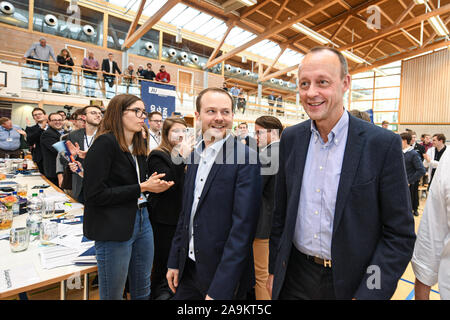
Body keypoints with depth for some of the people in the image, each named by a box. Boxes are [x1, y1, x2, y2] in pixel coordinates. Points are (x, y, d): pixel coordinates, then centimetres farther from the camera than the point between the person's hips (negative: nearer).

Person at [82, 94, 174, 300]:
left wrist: (152, 185, -2)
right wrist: (141, 187, -18)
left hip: (141, 220, 7)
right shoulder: (104, 143, -14)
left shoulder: (138, 145, 10)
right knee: (112, 294, 13)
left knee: (142, 290, 21)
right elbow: (95, 194, -18)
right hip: (114, 227, -7)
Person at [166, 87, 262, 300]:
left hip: (223, 274, -6)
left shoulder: (246, 159, -18)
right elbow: (186, 212, 10)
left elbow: (243, 225, -21)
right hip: (188, 267, 7)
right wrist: (174, 261, 9)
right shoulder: (195, 155, 5)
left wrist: (220, 289, -20)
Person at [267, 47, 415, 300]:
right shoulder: (291, 138, -4)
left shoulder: (384, 144, -14)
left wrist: (367, 295, -16)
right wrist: (274, 269, 5)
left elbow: (400, 234, -10)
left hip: (350, 283, -2)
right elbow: (281, 212, 2)